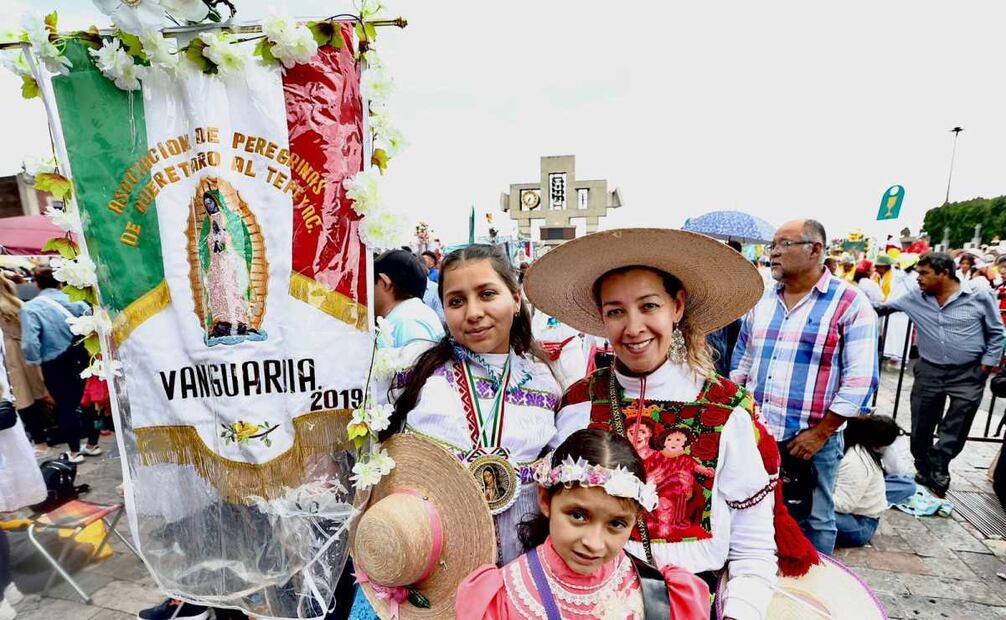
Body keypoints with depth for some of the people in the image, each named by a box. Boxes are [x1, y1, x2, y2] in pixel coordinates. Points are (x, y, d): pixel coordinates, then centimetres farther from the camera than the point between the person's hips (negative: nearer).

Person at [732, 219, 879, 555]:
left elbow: (860, 379, -12)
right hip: (756, 435, 5)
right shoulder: (762, 300, 7)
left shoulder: (850, 303, -8)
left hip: (812, 439, -5)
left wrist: (820, 433, -14)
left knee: (814, 521, 12)